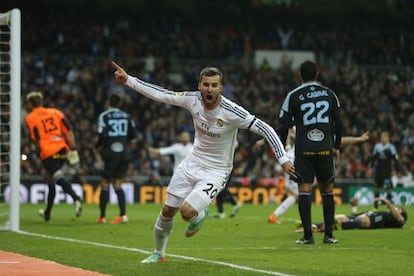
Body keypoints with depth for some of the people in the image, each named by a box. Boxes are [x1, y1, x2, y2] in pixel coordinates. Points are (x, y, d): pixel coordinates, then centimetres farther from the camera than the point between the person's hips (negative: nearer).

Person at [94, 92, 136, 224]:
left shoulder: (104, 116, -5)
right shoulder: (126, 116, 9)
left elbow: (102, 135, -13)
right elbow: (132, 134, 8)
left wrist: (96, 148, 4)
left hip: (110, 154, -4)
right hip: (124, 153, 4)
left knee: (105, 185, 4)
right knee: (117, 185, 9)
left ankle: (102, 216, 6)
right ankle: (123, 215, -4)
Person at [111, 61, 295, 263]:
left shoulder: (231, 112, -24)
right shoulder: (193, 99, -12)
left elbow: (265, 129, -21)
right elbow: (160, 94, -6)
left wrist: (283, 159, -25)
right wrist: (128, 80, -11)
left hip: (216, 172, -5)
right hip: (193, 163, 5)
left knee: (187, 212, -23)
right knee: (168, 210, 10)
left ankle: (200, 215, 15)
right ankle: (158, 253, 36)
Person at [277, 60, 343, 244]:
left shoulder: (293, 96, 0)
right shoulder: (329, 94, 8)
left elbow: (284, 124, -1)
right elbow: (338, 123, 11)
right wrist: (336, 146, 22)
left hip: (304, 149, -2)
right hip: (325, 148, 2)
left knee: (304, 189, -2)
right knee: (327, 190, 9)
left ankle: (308, 235, -8)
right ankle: (328, 234, 8)